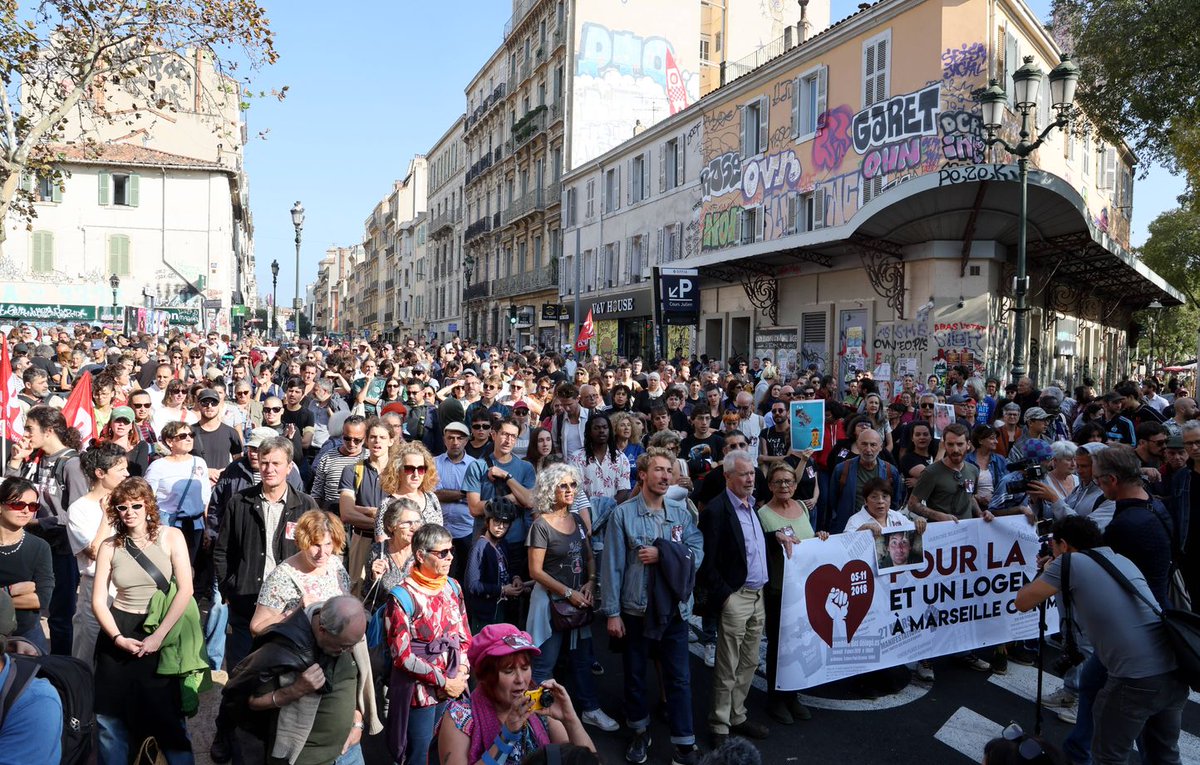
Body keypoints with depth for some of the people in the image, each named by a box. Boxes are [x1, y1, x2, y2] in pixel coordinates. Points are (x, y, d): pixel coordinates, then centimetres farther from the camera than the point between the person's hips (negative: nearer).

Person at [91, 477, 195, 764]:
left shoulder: (171, 537, -6)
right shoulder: (109, 546, 1)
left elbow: (185, 590, -11)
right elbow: (98, 600, 1)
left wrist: (158, 635, -15)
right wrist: (118, 638, -12)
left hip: (161, 630, -2)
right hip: (118, 632, 2)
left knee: (168, 713, 5)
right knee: (110, 716, 9)